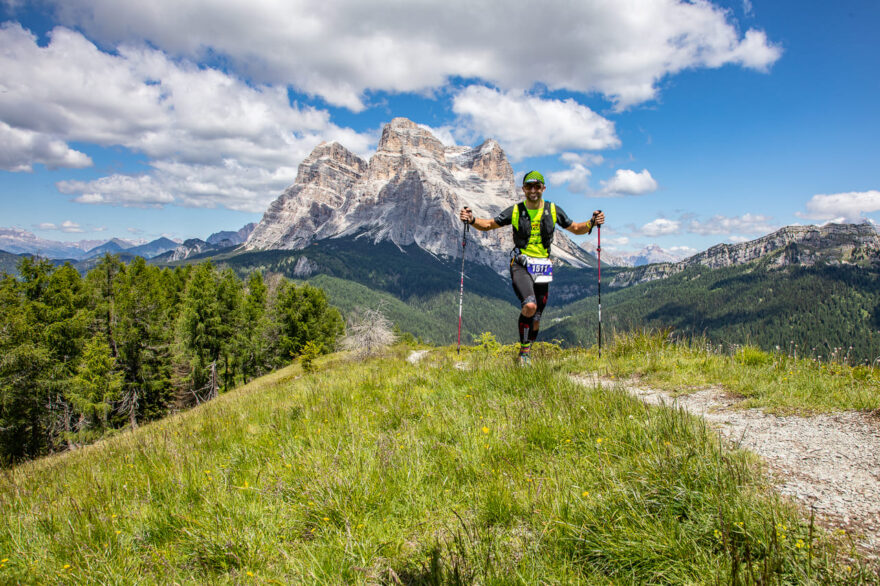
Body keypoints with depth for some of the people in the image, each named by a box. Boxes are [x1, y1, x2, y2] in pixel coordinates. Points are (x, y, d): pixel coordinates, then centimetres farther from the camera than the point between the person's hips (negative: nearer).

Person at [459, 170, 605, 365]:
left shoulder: (553, 210, 6)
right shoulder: (515, 211, 2)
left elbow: (575, 228, 16)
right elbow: (488, 225, 7)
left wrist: (591, 223, -3)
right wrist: (472, 219, -12)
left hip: (542, 268, 3)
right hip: (521, 265, -3)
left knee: (535, 319, 7)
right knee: (530, 305, -26)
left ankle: (525, 354, 27)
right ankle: (523, 349, -7)